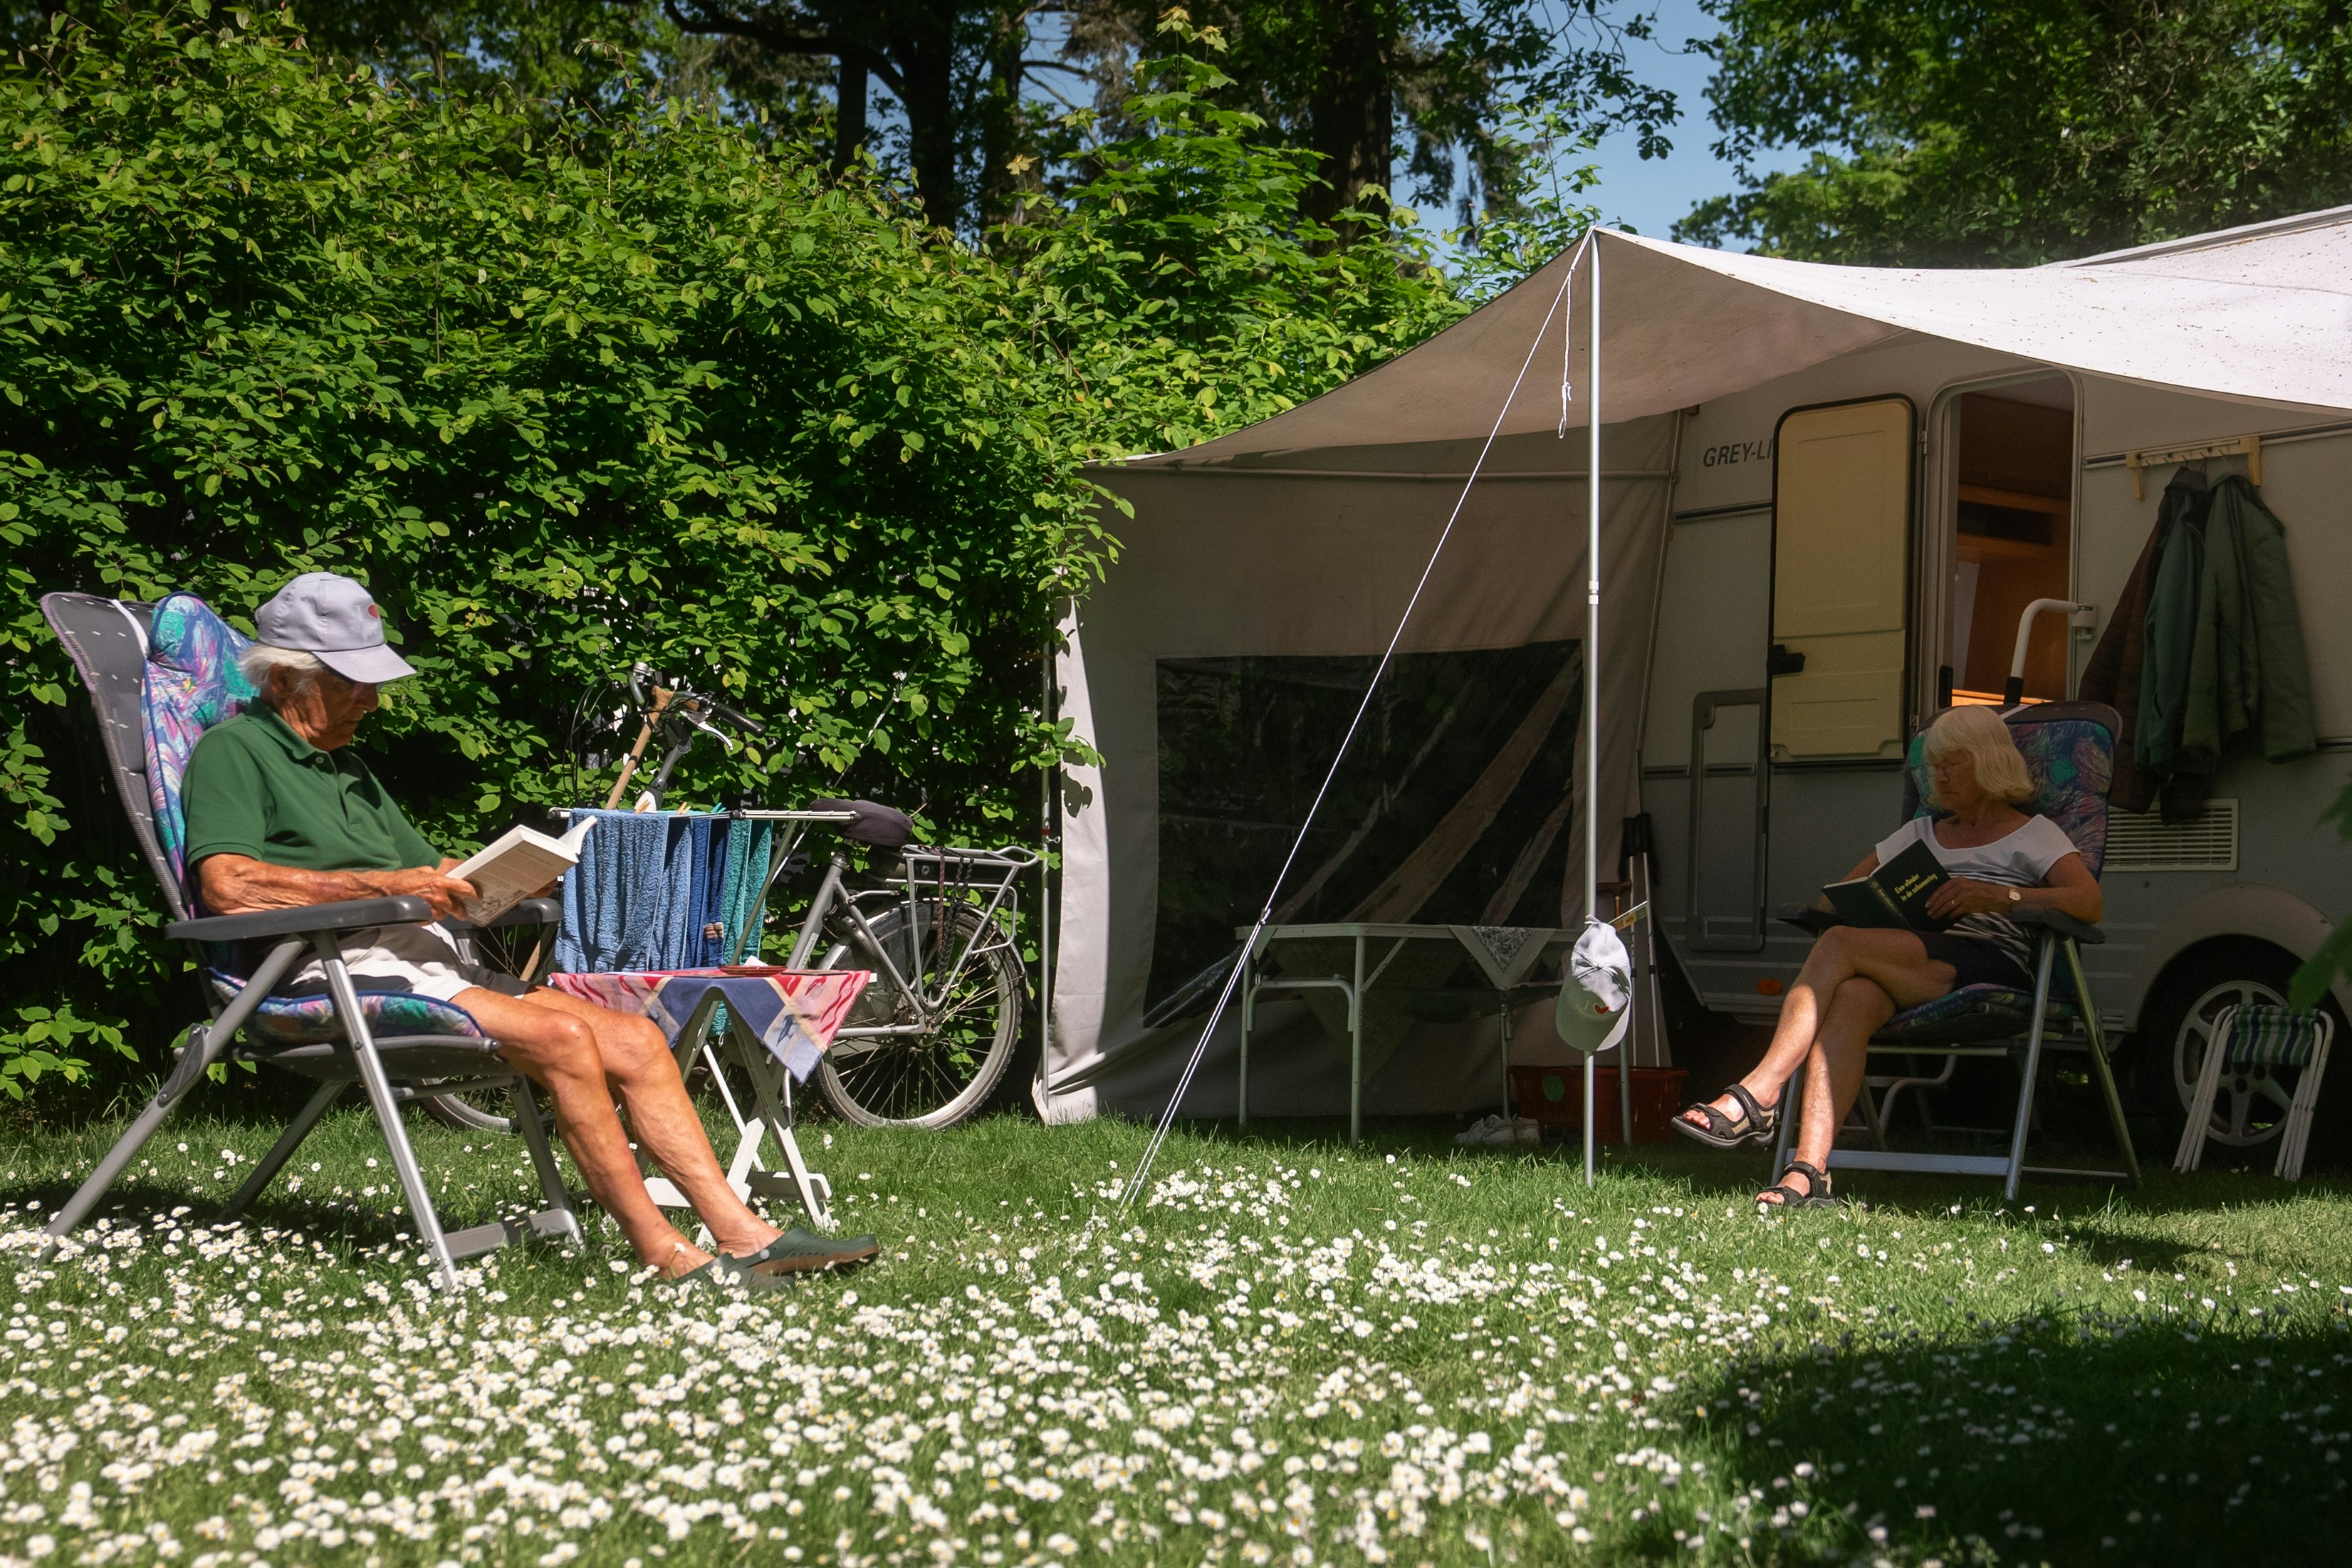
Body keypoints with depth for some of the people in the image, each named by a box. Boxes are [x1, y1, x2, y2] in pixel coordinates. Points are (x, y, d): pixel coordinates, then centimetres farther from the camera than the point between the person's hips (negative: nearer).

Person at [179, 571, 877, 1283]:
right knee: (560, 1038, -27)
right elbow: (227, 885, -20)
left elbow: (428, 867, 26)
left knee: (635, 1040, -4)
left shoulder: (344, 764, 27)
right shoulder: (232, 750, -2)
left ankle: (743, 1233, -5)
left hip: (422, 959, 9)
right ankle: (662, 1253, -19)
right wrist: (388, 886, -20)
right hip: (332, 976, -9)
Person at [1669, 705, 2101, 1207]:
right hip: (1910, 968, 5)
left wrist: (1999, 895, -17)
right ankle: (1808, 1172, -46)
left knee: (1841, 943, -28)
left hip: (1990, 968, -5)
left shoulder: (2033, 835, 15)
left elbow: (2090, 903, -4)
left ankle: (1755, 1096, -32)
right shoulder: (1921, 832, 32)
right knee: (1852, 998, -34)